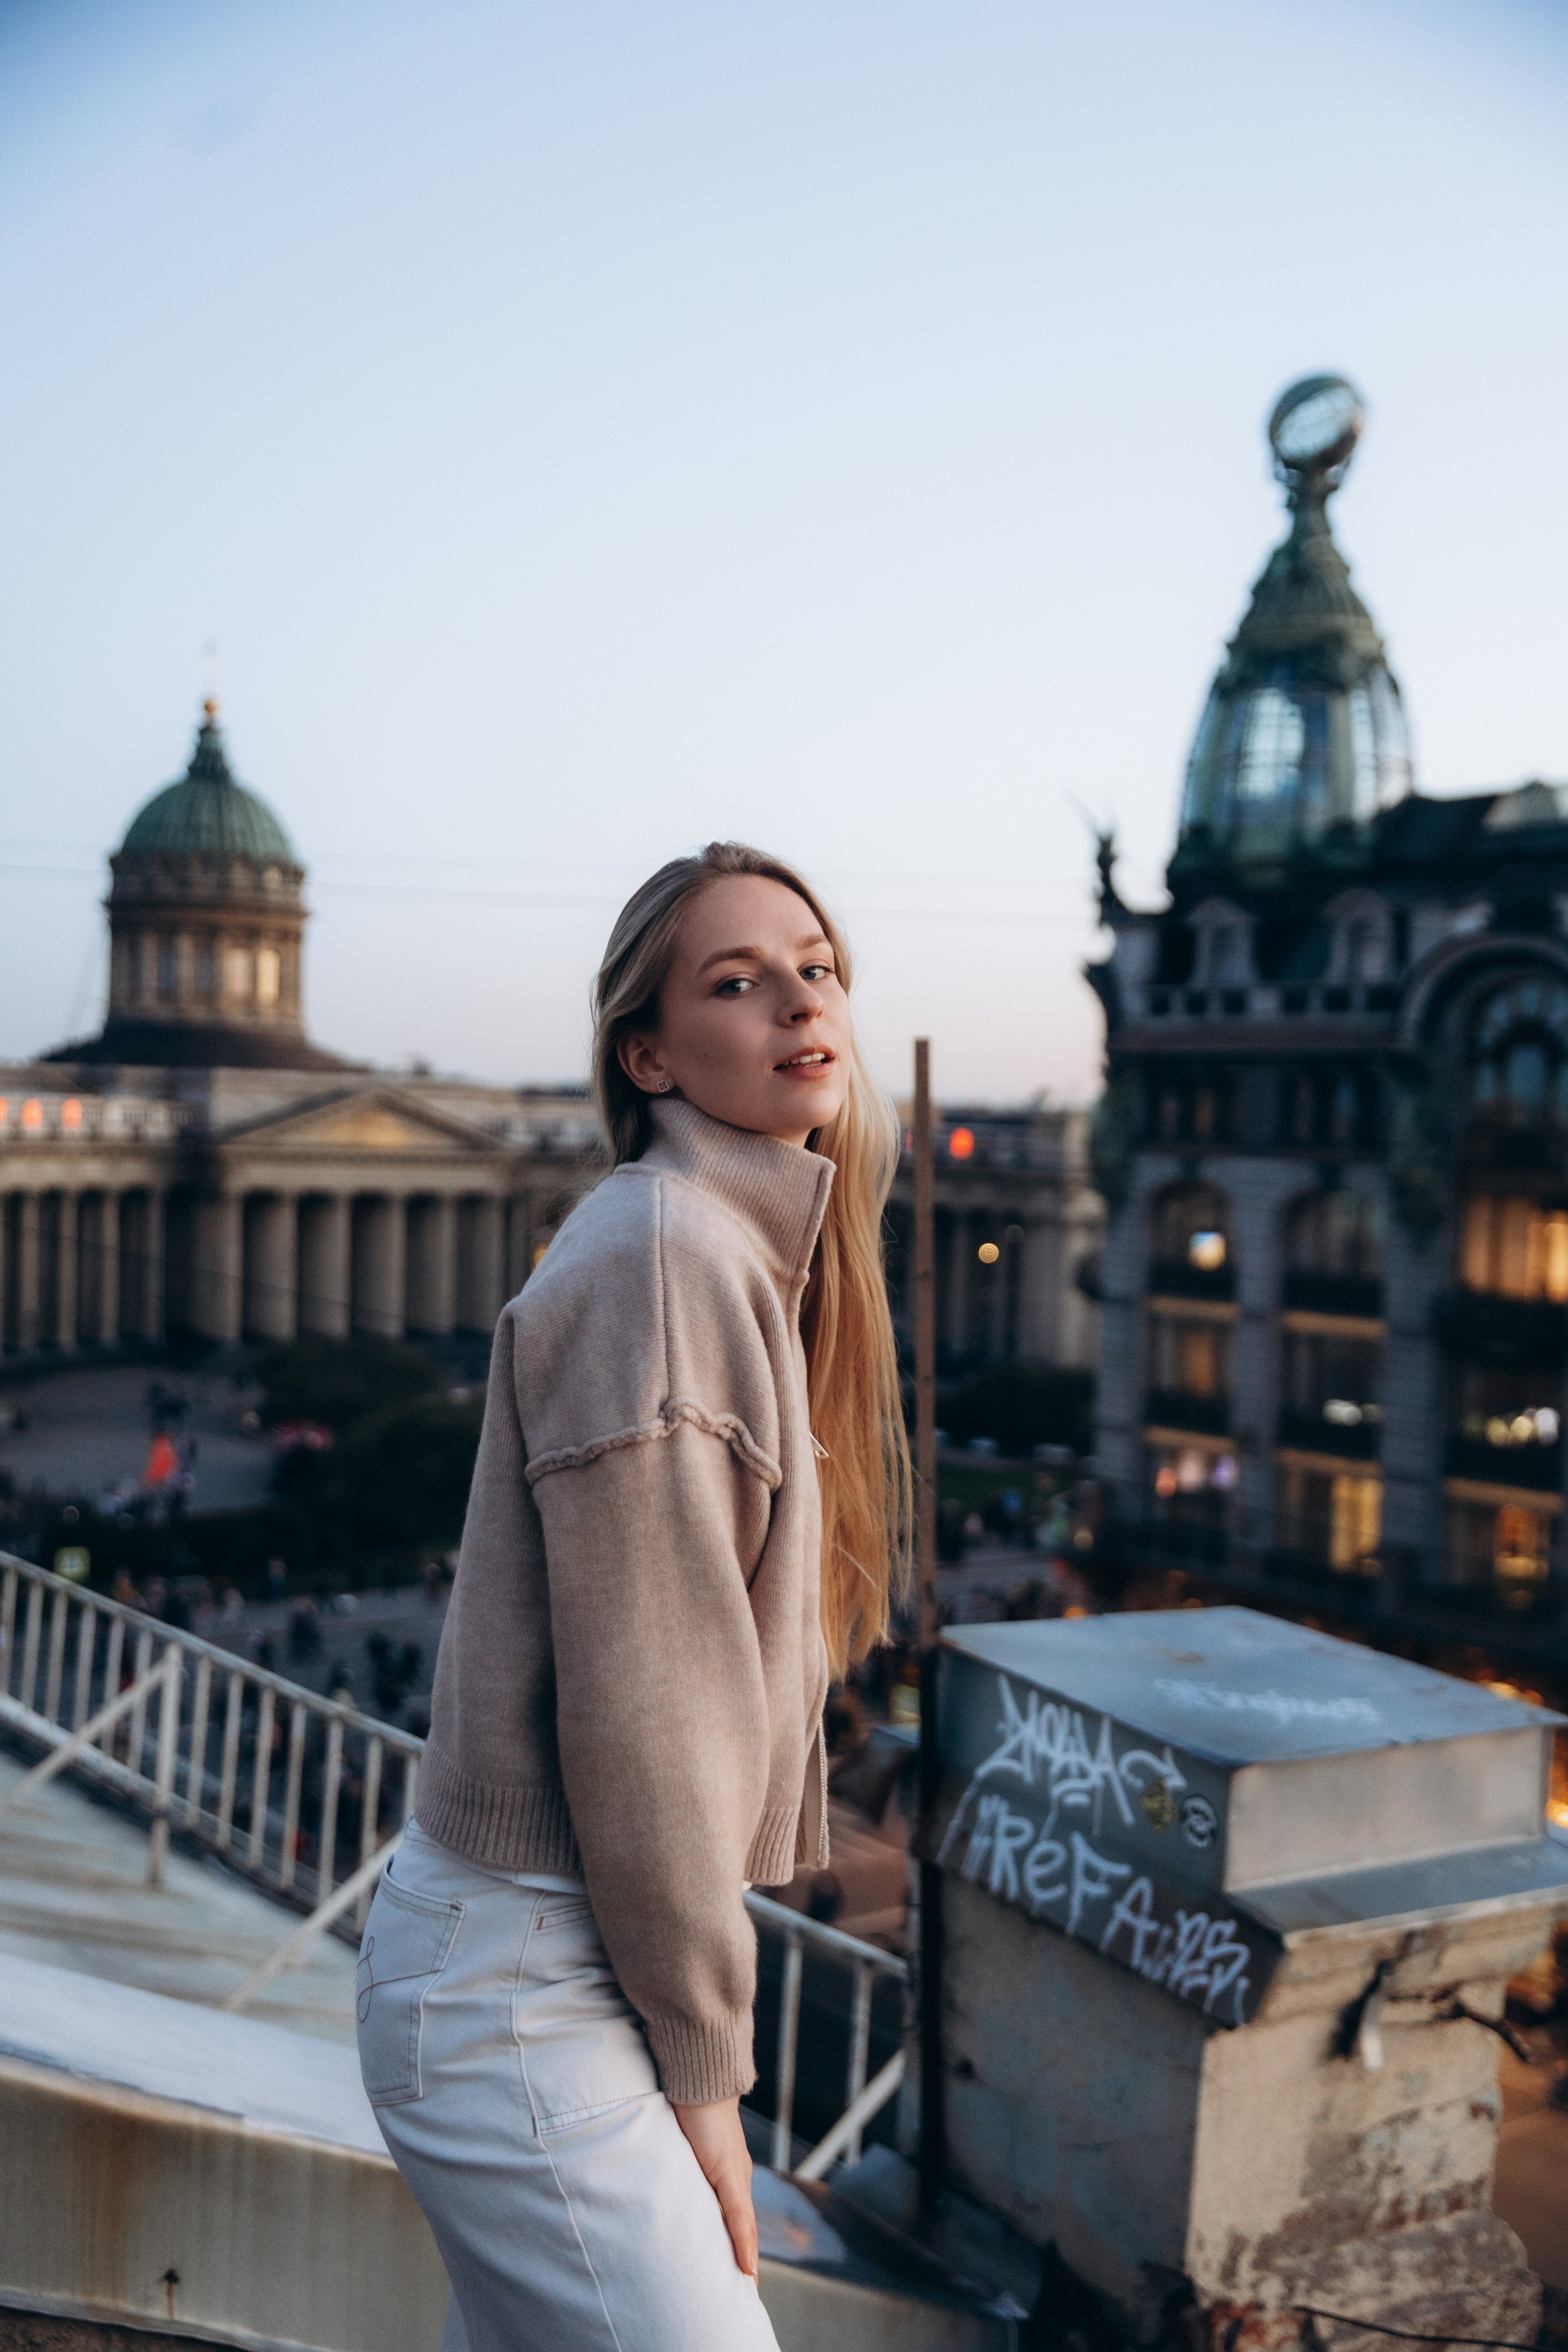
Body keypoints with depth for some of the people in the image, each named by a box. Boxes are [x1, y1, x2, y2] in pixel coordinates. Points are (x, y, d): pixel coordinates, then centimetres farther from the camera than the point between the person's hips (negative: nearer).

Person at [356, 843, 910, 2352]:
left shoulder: (752, 1253, 10)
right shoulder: (664, 1252, -20)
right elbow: (639, 1706, -20)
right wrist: (702, 2071, -10)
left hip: (549, 1951, 9)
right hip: (521, 1992, -9)